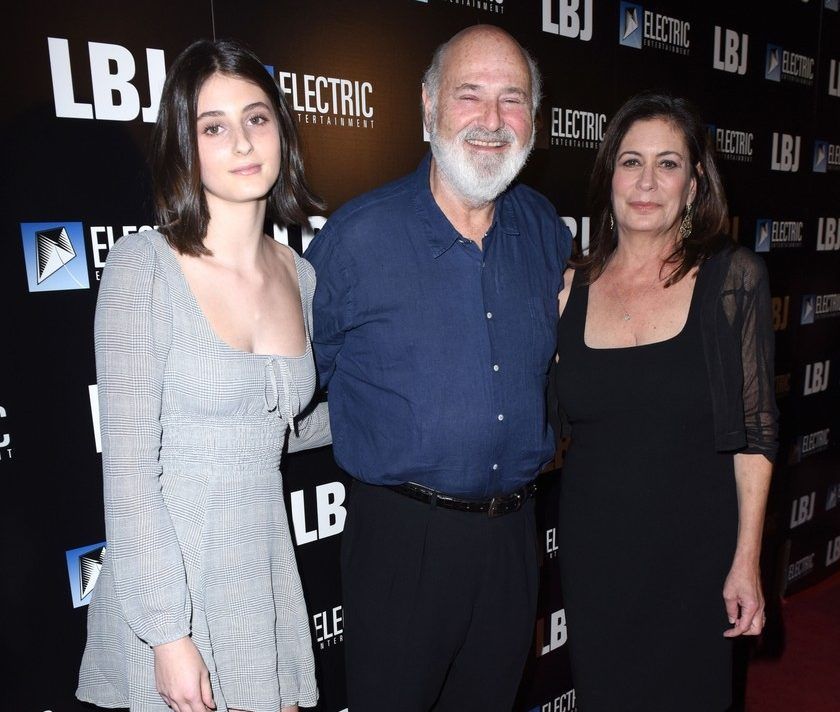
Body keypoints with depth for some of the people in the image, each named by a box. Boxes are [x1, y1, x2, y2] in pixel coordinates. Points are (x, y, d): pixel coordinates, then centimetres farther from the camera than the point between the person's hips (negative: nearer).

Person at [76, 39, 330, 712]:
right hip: (162, 582, -4)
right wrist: (168, 633, -15)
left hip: (264, 573, 5)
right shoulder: (144, 264, -14)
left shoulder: (300, 275, 2)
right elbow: (129, 463, -15)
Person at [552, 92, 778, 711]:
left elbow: (756, 430, -6)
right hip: (593, 549, 2)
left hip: (694, 550, -1)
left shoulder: (733, 277, -8)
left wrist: (747, 561, -7)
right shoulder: (571, 288, -2)